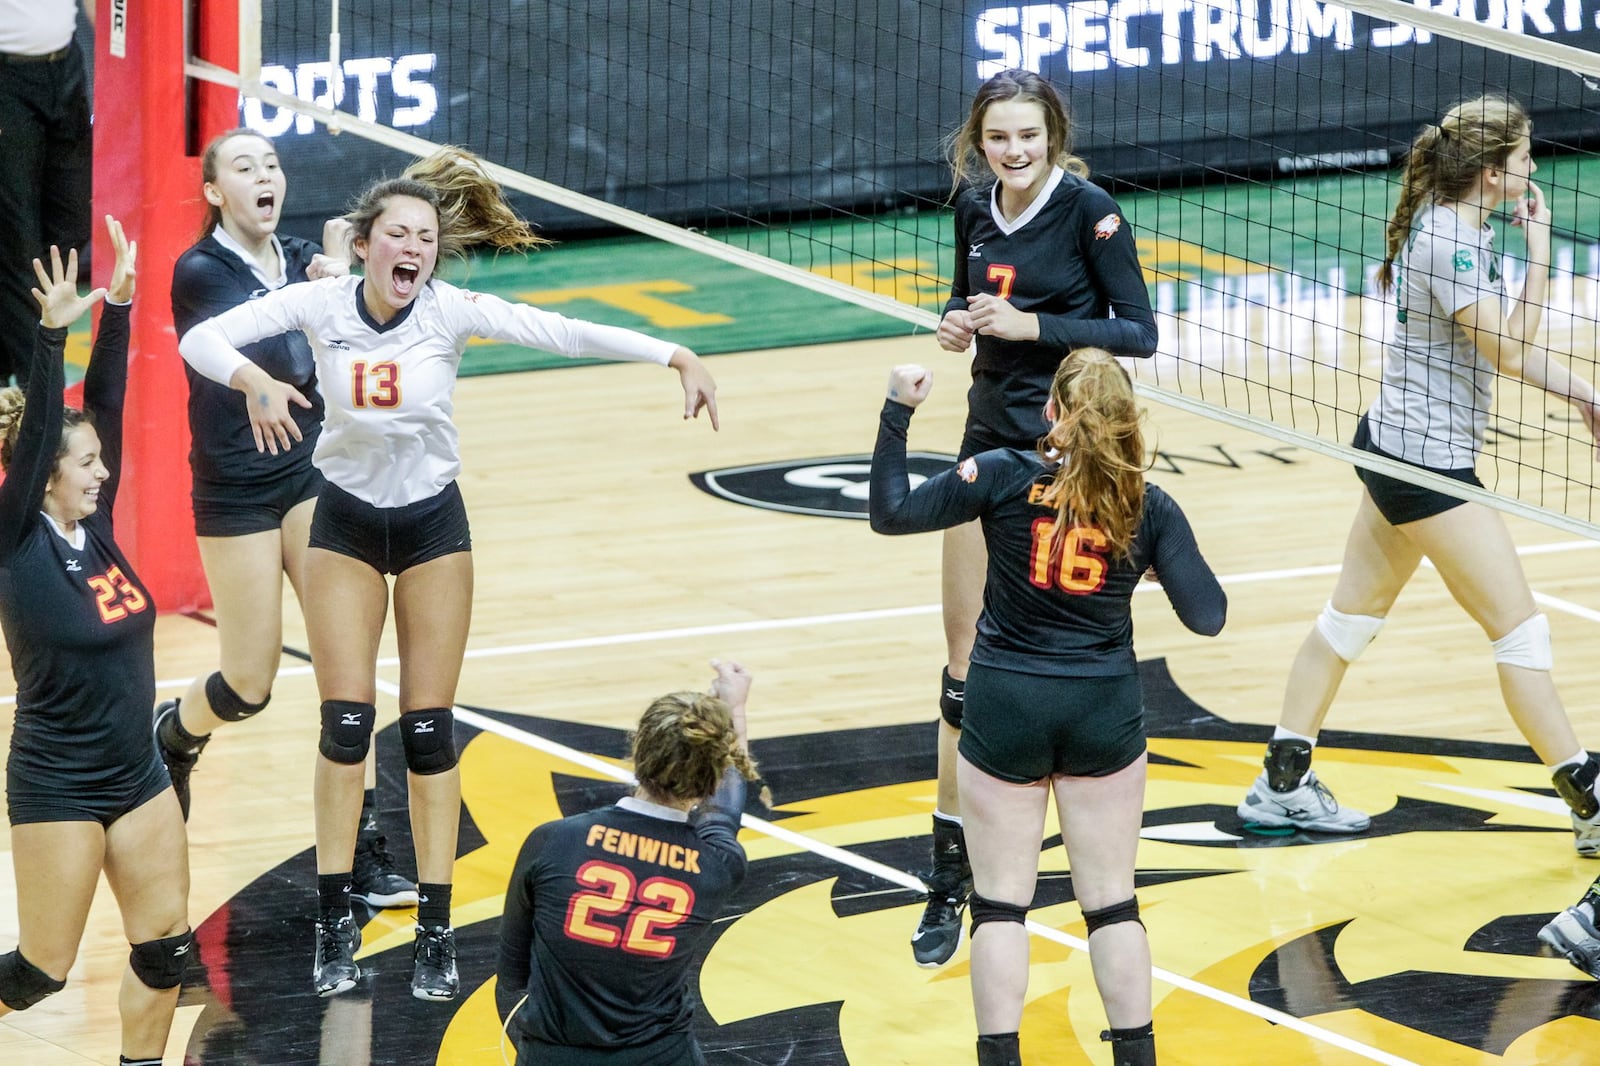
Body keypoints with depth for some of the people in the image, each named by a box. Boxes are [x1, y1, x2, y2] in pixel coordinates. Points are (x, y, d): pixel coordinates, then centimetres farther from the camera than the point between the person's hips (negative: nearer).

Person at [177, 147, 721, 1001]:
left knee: (429, 730, 1)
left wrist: (674, 356, -38)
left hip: (432, 524, 0)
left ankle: (436, 931, 8)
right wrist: (253, 379, -39)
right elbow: (202, 338, -18)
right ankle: (334, 923, 9)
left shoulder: (451, 312, -17)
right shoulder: (321, 304, -15)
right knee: (346, 722, -2)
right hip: (345, 523, 0)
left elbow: (564, 334, -27)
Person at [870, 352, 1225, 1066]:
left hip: (1006, 707, -1)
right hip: (1104, 711, 1)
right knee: (1111, 901, 10)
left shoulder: (1004, 475, -9)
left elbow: (891, 513, -5)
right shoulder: (1149, 506, -4)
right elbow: (1207, 617, -6)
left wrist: (896, 413, 4)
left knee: (1001, 901, 6)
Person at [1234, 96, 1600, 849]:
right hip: (1426, 459, -10)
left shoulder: (1464, 231, 8)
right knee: (1519, 628, -5)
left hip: (1396, 448, 10)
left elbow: (1500, 345, 16)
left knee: (1354, 612, 15)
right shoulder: (1446, 242, -22)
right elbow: (1511, 349, -24)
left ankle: (1283, 786, 21)